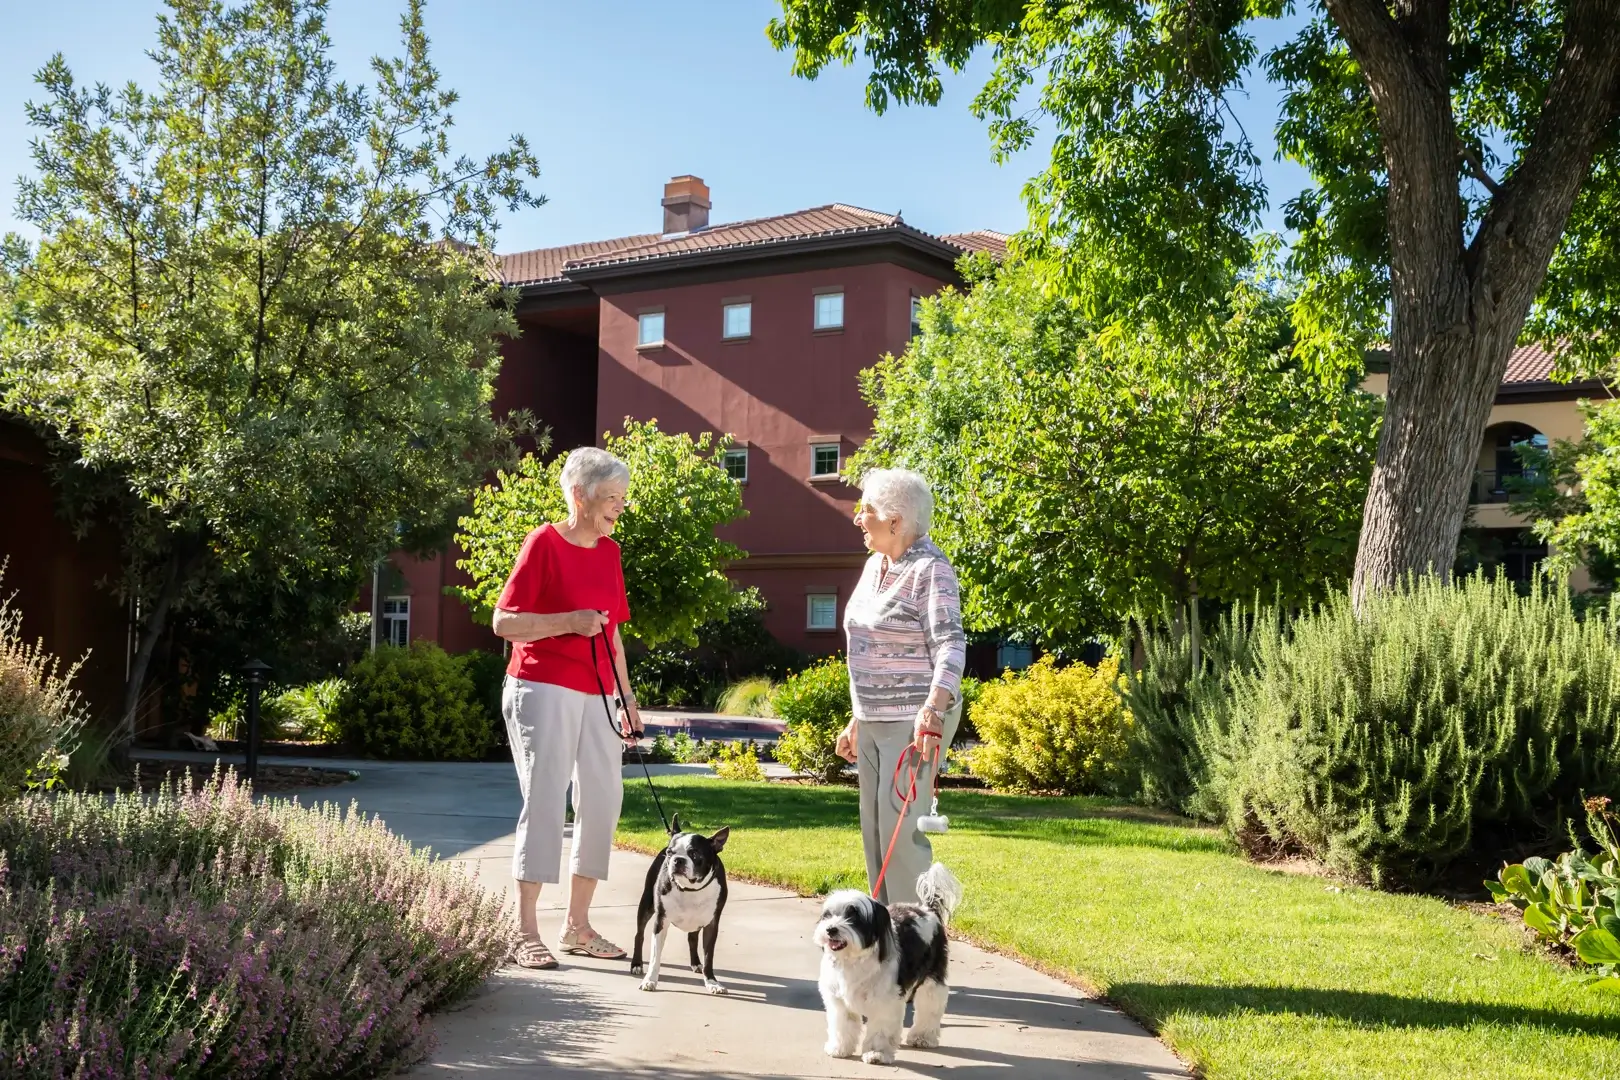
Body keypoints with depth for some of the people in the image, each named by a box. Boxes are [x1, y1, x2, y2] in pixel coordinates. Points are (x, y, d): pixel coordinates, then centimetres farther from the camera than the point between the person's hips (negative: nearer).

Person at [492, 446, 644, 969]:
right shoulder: (544, 543, -8)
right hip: (542, 689, -7)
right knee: (545, 800, -8)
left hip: (594, 695, 7)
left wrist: (627, 697, 16)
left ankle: (577, 925, 18)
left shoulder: (609, 551, 13)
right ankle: (526, 932, -2)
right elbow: (503, 621, -11)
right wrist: (570, 621, -21)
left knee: (604, 798, 8)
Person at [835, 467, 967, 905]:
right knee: (874, 831, 12)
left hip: (914, 722, -9)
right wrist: (856, 720, 21)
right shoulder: (875, 565, 12)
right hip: (873, 721, 9)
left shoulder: (930, 569, -14)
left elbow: (950, 645, -23)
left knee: (901, 830, -10)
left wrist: (933, 709, -37)